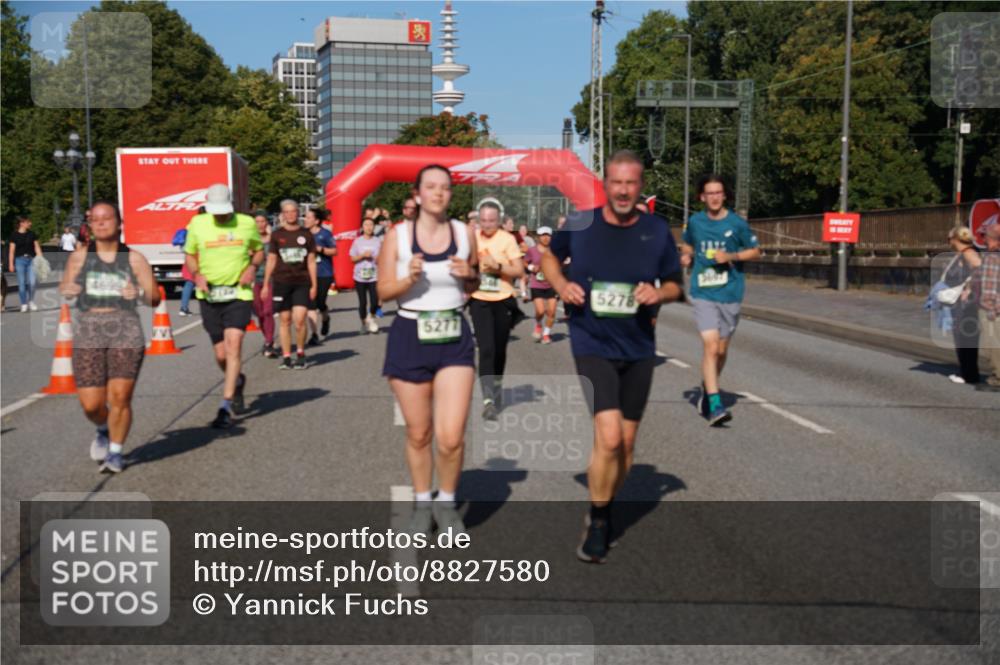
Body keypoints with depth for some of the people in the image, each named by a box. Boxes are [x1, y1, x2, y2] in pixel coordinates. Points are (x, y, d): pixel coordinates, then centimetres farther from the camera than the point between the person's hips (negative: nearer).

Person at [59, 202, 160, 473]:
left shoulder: (134, 259, 4)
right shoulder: (80, 255, 7)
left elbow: (155, 299, 4)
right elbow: (65, 286, 20)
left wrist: (141, 293, -18)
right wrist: (67, 289, -4)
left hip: (126, 332, -1)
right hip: (88, 333, 2)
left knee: (120, 397, -10)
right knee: (90, 405, -1)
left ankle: (116, 451, 13)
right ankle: (104, 430, 34)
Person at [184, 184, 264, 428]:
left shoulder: (247, 223, 1)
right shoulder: (197, 223, 2)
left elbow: (259, 250, 15)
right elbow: (190, 255, 14)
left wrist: (252, 266, -6)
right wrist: (197, 275, -6)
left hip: (239, 294, -2)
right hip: (209, 296, 2)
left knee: (234, 345, -16)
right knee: (221, 354, 6)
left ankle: (225, 406, -12)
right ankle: (237, 381, 40)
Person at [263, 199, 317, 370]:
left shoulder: (306, 235, 6)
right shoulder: (276, 234, 6)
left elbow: (311, 261, 8)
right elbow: (271, 260, 9)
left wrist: (314, 285, 4)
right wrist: (266, 284, 6)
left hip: (302, 282, -1)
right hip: (281, 282, 1)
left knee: (299, 319, -10)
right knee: (284, 320, 2)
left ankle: (300, 353, 9)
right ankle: (286, 357, 10)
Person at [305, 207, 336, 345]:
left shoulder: (325, 234, -6)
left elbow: (334, 251, -4)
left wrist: (320, 249, -17)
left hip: (324, 273, -2)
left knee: (320, 303, 2)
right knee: (311, 304, -4)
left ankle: (325, 318, 38)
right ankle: (314, 335, 0)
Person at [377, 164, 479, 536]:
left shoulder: (465, 233, 3)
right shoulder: (397, 236, -4)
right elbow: (383, 292, -2)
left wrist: (469, 275, -7)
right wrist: (410, 278, -20)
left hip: (454, 338, 1)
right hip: (410, 337, -1)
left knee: (451, 438, -8)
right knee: (419, 435, 9)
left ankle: (446, 502, 18)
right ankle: (422, 503, 32)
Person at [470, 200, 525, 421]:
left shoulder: (507, 239, -6)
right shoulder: (472, 237, 1)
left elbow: (519, 271, -8)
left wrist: (498, 266, -21)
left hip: (503, 301, 0)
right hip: (479, 301, 0)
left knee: (500, 349, 11)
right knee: (486, 349, -12)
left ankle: (497, 386, 35)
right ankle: (488, 399, -16)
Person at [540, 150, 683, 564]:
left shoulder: (657, 232, -2)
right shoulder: (579, 225, -7)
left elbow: (675, 284, 9)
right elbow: (550, 256, 13)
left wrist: (659, 293, -13)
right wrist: (561, 285, -7)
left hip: (639, 348, 3)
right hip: (593, 346, -3)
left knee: (626, 442, 11)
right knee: (609, 437, -17)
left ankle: (606, 509, 35)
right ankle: (597, 521, 4)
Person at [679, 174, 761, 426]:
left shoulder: (737, 223, -1)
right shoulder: (695, 222, 4)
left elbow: (755, 252, 7)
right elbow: (686, 245, 23)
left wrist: (731, 256, -10)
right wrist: (686, 257, 1)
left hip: (730, 294, 1)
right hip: (703, 294, -1)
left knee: (721, 350, 10)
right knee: (710, 346, -15)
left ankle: (707, 389, 36)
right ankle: (715, 405, -17)